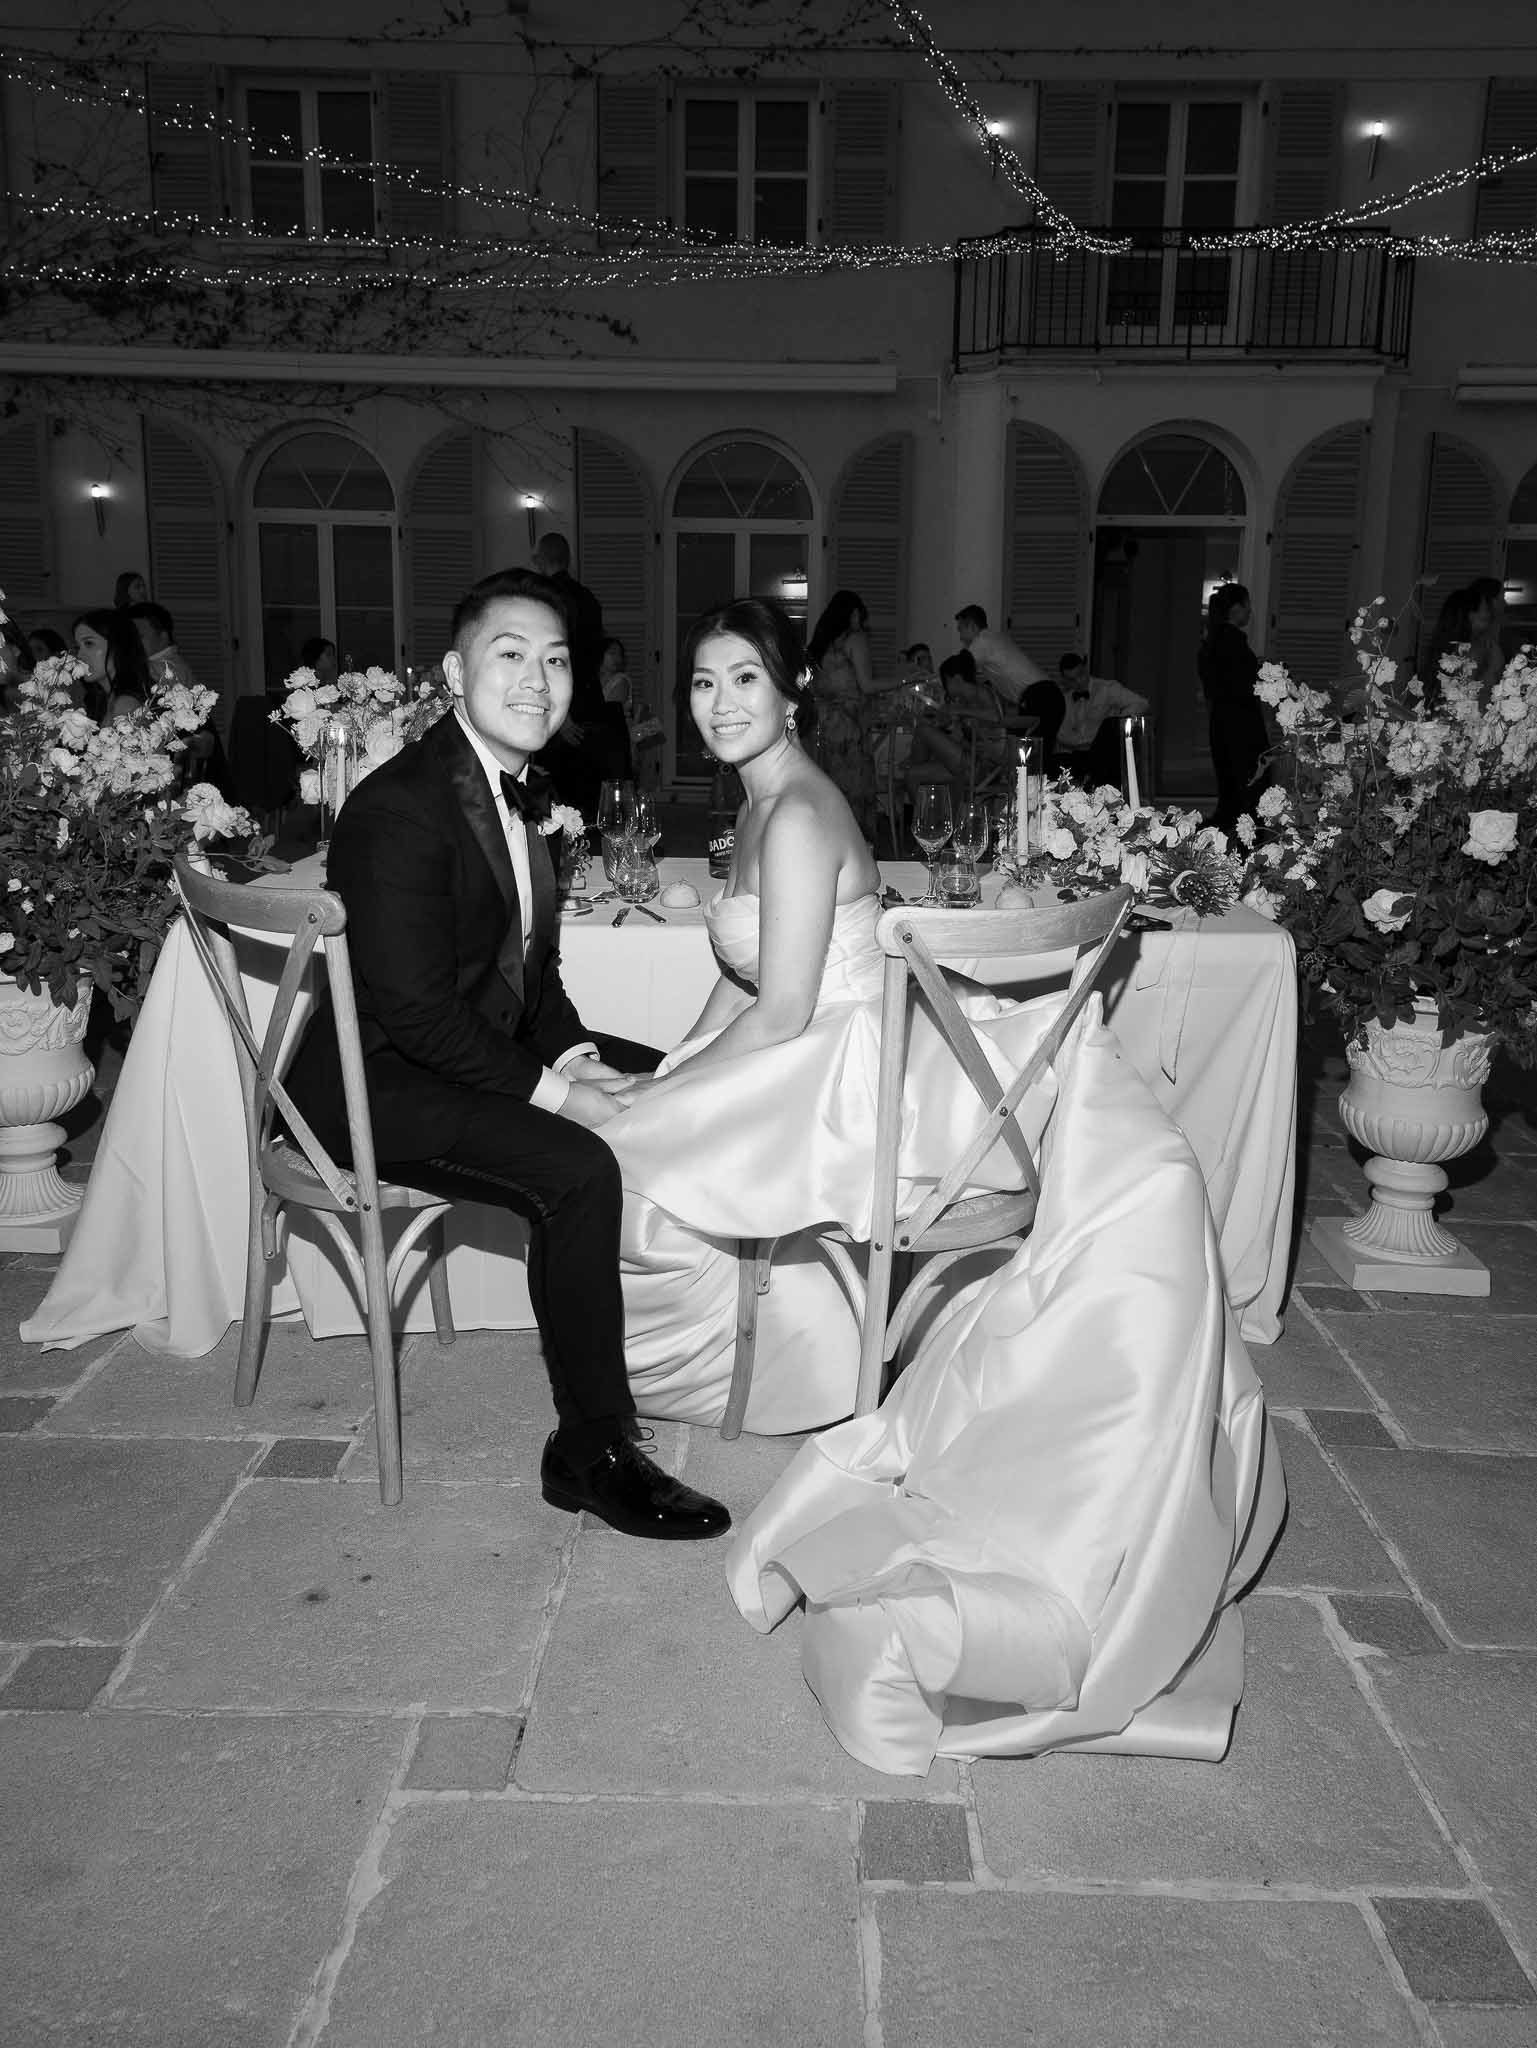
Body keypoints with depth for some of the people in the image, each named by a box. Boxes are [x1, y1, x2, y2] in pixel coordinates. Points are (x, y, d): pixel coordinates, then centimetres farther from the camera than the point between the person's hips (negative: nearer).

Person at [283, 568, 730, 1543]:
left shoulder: (518, 788, 9)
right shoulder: (402, 805, -20)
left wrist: (573, 1053, -4)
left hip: (489, 1046, 10)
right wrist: (548, 1090, -21)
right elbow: (413, 1007, -25)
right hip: (382, 1082, -9)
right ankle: (592, 1449, -13)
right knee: (579, 1170, -29)